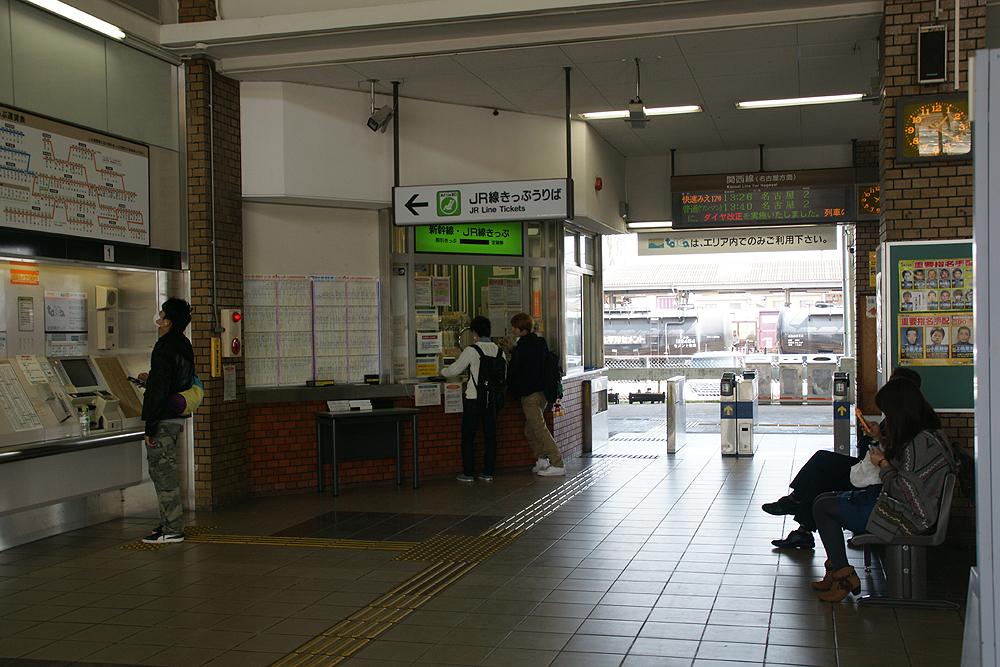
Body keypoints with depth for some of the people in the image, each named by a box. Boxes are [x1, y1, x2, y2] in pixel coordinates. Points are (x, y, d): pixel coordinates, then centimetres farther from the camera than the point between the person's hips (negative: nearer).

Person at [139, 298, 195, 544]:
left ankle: (172, 529, 0)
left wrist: (150, 428, -19)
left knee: (162, 471, -4)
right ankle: (170, 524, 24)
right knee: (166, 471, 17)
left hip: (163, 420, -10)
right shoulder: (184, 345, 13)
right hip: (176, 417, 10)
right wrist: (151, 379, 26)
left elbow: (159, 390, -21)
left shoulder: (164, 349, -17)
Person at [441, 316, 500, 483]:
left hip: (474, 398, -4)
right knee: (490, 435, 10)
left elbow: (454, 370, -5)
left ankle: (468, 473, 6)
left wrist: (443, 371, 16)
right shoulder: (497, 350, 1)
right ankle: (488, 472, 13)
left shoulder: (471, 350, -12)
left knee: (468, 436, 5)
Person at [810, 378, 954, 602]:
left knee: (823, 507, -9)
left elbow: (904, 491, -26)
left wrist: (883, 464, -11)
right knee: (824, 499, 12)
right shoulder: (929, 433, 8)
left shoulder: (923, 442, -24)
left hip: (906, 519, -11)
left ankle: (845, 577, 0)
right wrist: (884, 444, 9)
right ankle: (837, 570, 15)